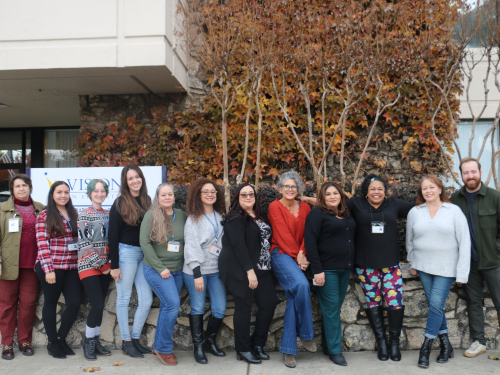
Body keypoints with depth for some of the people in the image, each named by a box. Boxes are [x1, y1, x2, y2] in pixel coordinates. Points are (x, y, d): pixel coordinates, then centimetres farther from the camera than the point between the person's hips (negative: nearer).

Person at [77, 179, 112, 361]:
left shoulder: (108, 214, 11)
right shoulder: (84, 215, -4)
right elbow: (84, 244, -9)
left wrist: (109, 263, 5)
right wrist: (101, 264, -10)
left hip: (105, 267, 5)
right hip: (89, 265, -5)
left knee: (100, 305, 8)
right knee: (97, 305, -10)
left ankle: (95, 341, 21)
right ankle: (88, 342, 9)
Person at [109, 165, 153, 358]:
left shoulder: (147, 201, 9)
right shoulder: (120, 204, -5)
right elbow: (113, 235, -7)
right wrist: (114, 265, -11)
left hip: (144, 254, 5)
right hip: (126, 252, -5)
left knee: (147, 301, 5)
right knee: (124, 298, 5)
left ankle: (135, 338, 21)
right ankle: (126, 342, 17)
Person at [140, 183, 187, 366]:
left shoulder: (182, 215, 5)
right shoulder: (151, 215, -6)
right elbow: (144, 242, -11)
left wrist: (187, 264, 2)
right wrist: (160, 268, -14)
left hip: (177, 270, 5)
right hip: (156, 269, -4)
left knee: (167, 307, 11)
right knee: (173, 304, -15)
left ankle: (159, 347, 27)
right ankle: (164, 348, 2)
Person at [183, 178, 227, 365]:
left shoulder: (220, 217, 11)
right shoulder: (193, 218, -3)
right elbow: (192, 246, -10)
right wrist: (197, 273, -15)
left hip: (216, 270, 4)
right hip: (196, 271, -4)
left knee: (220, 309, 2)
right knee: (198, 309, 1)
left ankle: (210, 342, 23)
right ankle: (198, 346, 17)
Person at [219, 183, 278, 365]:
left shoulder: (259, 217, 16)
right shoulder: (235, 217, -8)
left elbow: (265, 240, 21)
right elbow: (238, 244, -17)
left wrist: (265, 267, 9)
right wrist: (249, 270, -21)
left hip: (260, 269, 8)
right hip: (242, 270, -8)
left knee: (270, 302, 4)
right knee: (244, 307, -1)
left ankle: (257, 344, 19)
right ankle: (243, 350, 13)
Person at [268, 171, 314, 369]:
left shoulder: (305, 207, 11)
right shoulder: (275, 207, -1)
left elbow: (307, 234, 3)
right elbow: (283, 234, -8)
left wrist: (302, 253, -13)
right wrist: (296, 256, -11)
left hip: (298, 257, 5)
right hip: (281, 254, -4)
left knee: (294, 299, -3)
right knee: (301, 284, -29)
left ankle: (288, 350, 5)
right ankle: (306, 335, -10)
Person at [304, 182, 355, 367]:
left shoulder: (346, 214, 12)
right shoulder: (317, 214, -8)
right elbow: (310, 242, -13)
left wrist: (351, 265, 10)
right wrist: (317, 270, -18)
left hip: (344, 268, 7)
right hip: (327, 269, -6)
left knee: (336, 308, 12)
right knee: (331, 309, -2)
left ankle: (327, 344, 25)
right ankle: (335, 351, 8)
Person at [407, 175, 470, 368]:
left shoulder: (454, 211, -4)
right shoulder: (414, 212, 3)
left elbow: (464, 242, -5)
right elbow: (410, 240, 14)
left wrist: (462, 272, -8)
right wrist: (412, 263, 12)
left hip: (446, 268, -2)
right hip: (423, 266, 3)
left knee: (436, 304, -7)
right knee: (434, 305, 6)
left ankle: (426, 347, 4)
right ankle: (445, 345, 21)